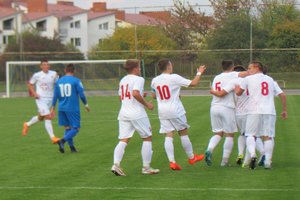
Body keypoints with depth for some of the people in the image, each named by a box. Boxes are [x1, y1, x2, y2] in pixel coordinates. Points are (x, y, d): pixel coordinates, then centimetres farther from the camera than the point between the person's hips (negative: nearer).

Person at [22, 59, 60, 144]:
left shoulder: (53, 74, 1)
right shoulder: (37, 75, -7)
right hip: (41, 99, -5)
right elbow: (30, 84, 6)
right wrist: (34, 93, -9)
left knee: (41, 117, 18)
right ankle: (52, 137, -12)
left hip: (50, 99, 5)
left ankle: (27, 125, 45)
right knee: (48, 117, -15)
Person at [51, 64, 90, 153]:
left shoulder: (59, 81, 7)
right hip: (73, 108, -5)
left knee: (67, 127, 14)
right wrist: (86, 105, 8)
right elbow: (81, 95, -6)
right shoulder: (76, 81, -6)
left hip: (62, 108, 5)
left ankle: (72, 147, 13)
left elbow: (55, 96, 8)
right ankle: (62, 141, -22)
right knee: (76, 128, -1)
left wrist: (53, 107, 15)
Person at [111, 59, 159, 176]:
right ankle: (146, 167, 6)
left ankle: (116, 164, -19)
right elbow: (135, 93, -24)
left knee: (123, 140, 1)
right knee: (147, 138, 7)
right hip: (137, 113, -6)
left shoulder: (123, 80, 17)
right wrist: (146, 104, -12)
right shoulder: (138, 79, -7)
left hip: (123, 113, 7)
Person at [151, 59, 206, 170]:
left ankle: (172, 161, -8)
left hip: (162, 111, 4)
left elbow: (154, 96, 19)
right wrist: (199, 73, 10)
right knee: (183, 133, 10)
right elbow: (193, 83, -7)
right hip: (175, 110, -4)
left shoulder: (154, 81, 5)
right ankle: (191, 157, 22)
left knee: (169, 136, 1)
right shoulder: (174, 78, -11)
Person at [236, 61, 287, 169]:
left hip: (255, 112, -3)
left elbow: (238, 92, 15)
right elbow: (282, 95, 14)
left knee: (251, 135, 4)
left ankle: (252, 154, -22)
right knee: (268, 136, 4)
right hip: (270, 112, 3)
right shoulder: (270, 80, 18)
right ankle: (268, 161, -4)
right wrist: (284, 110, 22)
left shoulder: (248, 79, 7)